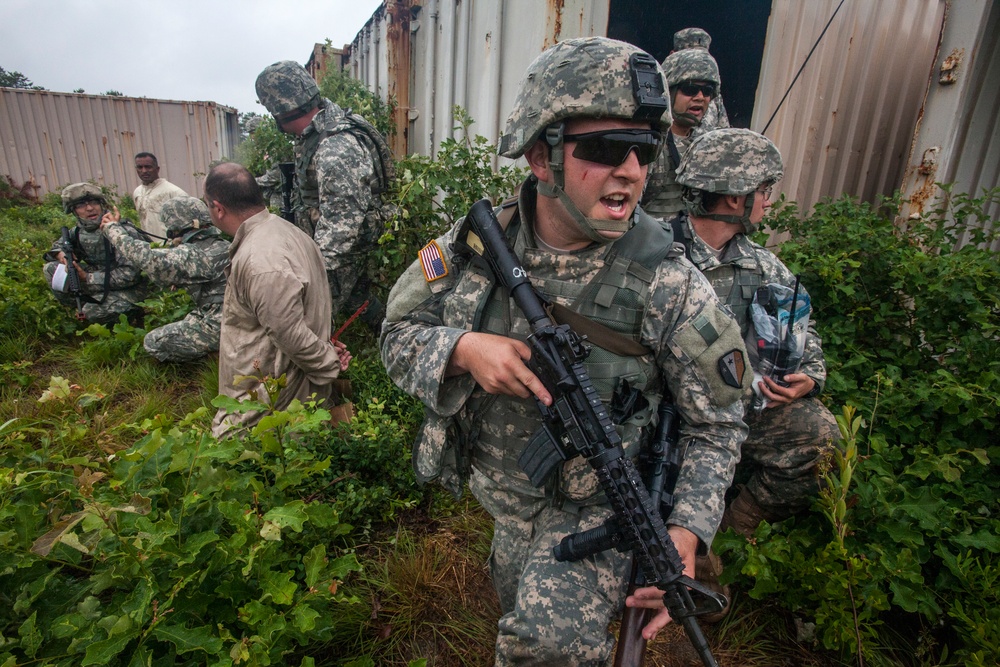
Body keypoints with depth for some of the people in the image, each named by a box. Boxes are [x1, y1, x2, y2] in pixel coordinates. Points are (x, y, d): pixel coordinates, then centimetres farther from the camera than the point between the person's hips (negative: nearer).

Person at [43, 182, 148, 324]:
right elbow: (58, 245, 20)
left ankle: (132, 313, 1)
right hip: (101, 278, 7)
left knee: (93, 312, -27)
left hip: (131, 287, -7)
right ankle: (84, 307, 4)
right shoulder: (78, 232, -1)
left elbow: (130, 274, -27)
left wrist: (88, 278, -22)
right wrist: (61, 253, -6)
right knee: (50, 269, 1)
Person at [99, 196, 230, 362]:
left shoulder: (190, 255, -16)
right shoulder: (223, 245, 8)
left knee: (153, 342, 6)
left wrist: (112, 228, -9)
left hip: (219, 328, -8)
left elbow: (147, 257, -24)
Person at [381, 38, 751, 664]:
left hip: (598, 507, -3)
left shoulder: (670, 284, -23)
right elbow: (399, 336, -8)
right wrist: (462, 348, -29)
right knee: (517, 605, 28)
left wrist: (687, 532, -25)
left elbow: (717, 424, -12)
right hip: (503, 494, 4)